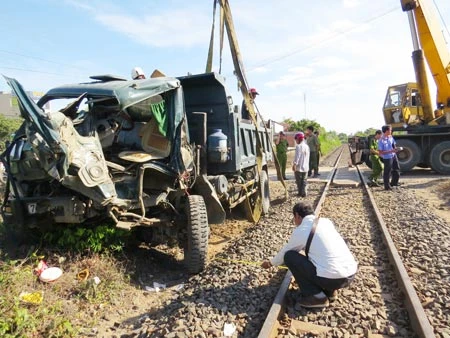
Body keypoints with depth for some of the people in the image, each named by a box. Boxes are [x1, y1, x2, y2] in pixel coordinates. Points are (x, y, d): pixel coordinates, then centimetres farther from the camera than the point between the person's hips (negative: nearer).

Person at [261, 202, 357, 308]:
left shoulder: (300, 231, -4)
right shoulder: (326, 221, 14)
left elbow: (284, 252, 13)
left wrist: (271, 263, 34)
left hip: (332, 278, -7)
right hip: (351, 273, 7)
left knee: (289, 256, 5)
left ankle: (316, 296, 4)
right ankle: (330, 290, 18)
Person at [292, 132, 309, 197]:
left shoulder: (298, 146, -13)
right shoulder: (307, 146, 12)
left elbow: (297, 157, -19)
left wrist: (294, 164, -18)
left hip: (298, 167, -7)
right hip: (305, 167, 7)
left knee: (299, 180, 4)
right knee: (304, 180, 11)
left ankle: (300, 192, 9)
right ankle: (304, 193, 9)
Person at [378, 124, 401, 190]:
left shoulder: (390, 137, 0)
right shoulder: (381, 140, -21)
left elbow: (393, 145, 16)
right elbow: (380, 152, -22)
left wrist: (395, 149, -8)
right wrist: (391, 151, -26)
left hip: (394, 156, 8)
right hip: (387, 158, -8)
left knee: (397, 169, 18)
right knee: (387, 172, 2)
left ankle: (394, 182, 36)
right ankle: (387, 186, 16)